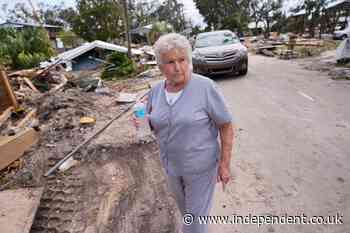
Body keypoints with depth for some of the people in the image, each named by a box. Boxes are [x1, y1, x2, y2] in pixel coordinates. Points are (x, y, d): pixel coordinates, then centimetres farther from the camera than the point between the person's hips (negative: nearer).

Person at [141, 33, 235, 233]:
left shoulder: (206, 87, -21)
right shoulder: (156, 91, -6)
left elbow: (226, 125, -14)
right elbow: (153, 124, 7)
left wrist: (224, 164, -13)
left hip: (201, 165, -5)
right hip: (172, 164, 6)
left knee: (197, 212, 12)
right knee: (184, 205, 28)